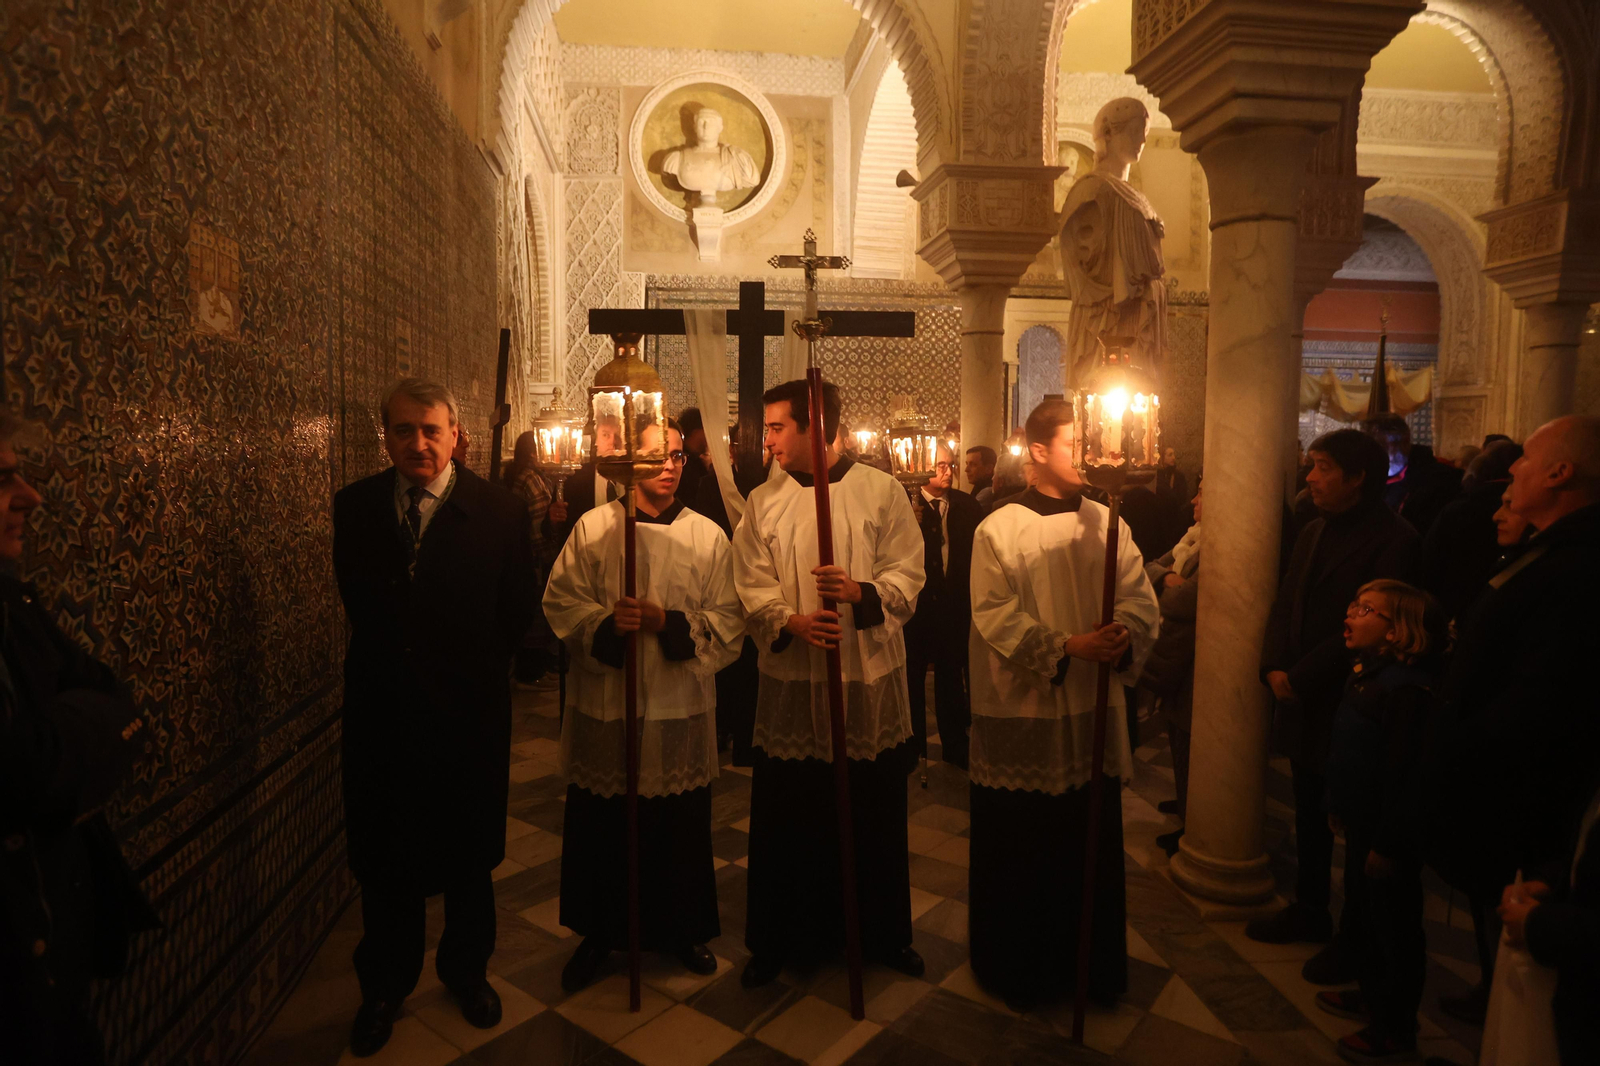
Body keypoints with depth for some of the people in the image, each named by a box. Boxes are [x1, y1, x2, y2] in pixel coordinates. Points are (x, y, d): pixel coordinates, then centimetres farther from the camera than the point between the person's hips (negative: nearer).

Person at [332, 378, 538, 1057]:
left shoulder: (500, 510, -9)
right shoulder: (354, 506, -1)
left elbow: (518, 611, -4)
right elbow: (358, 601, 7)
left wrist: (476, 667, -3)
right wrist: (386, 663, 4)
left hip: (469, 712, -1)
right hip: (382, 709, 2)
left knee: (469, 853, 16)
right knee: (384, 855, 15)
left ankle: (466, 969, 40)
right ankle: (385, 985, 37)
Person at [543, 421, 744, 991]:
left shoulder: (708, 536, 1)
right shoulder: (592, 527, 0)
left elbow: (727, 621, -2)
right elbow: (561, 602, -3)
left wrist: (667, 623, -17)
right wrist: (607, 624, -21)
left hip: (681, 707, 1)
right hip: (605, 704, 0)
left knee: (682, 826, 12)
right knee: (601, 826, 10)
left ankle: (684, 930, 34)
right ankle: (599, 934, 32)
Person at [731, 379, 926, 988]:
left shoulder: (882, 491, -1)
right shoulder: (762, 502, 4)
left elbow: (907, 576, -4)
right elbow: (753, 587, -1)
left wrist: (861, 592, -24)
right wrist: (791, 623, -20)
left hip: (870, 679, -1)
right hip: (790, 681, 1)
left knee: (875, 818, 12)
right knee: (786, 818, 9)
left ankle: (883, 934, 34)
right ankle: (777, 938, 29)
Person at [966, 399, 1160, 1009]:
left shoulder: (1106, 524, 5)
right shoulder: (998, 530, -6)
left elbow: (1142, 599, 0)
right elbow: (996, 619, -13)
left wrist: (1125, 638, -22)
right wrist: (1067, 648, -23)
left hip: (1093, 714, 4)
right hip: (1021, 716, -3)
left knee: (1093, 845, 14)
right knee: (1020, 851, 9)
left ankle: (1094, 966, 35)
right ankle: (1017, 972, 29)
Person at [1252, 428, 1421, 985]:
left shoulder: (1395, 540, -15)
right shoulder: (1313, 531, 10)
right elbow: (1285, 605, 9)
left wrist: (1300, 676, -19)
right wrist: (1275, 667, -5)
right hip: (1303, 703, 7)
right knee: (1309, 815, 19)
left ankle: (1355, 938, 24)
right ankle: (1309, 911, 36)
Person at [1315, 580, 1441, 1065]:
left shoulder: (1405, 688, -26)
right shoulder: (1364, 672, 3)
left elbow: (1402, 772, -26)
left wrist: (1387, 844, -21)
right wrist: (1339, 807, 17)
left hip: (1390, 836, -9)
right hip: (1361, 824, 9)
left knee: (1395, 929, 9)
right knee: (1362, 912, 24)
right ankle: (1372, 995, 44)